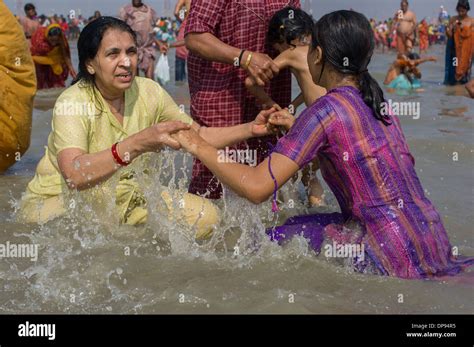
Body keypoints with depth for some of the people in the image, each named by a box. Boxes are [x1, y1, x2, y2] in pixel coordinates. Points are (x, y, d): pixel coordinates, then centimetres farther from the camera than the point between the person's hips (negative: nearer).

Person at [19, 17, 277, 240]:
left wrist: (250, 129, -12)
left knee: (205, 216, -12)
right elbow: (74, 176, -40)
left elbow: (199, 135, 3)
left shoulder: (148, 92, -6)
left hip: (125, 198, 5)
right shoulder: (72, 103, -23)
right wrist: (136, 144, -51)